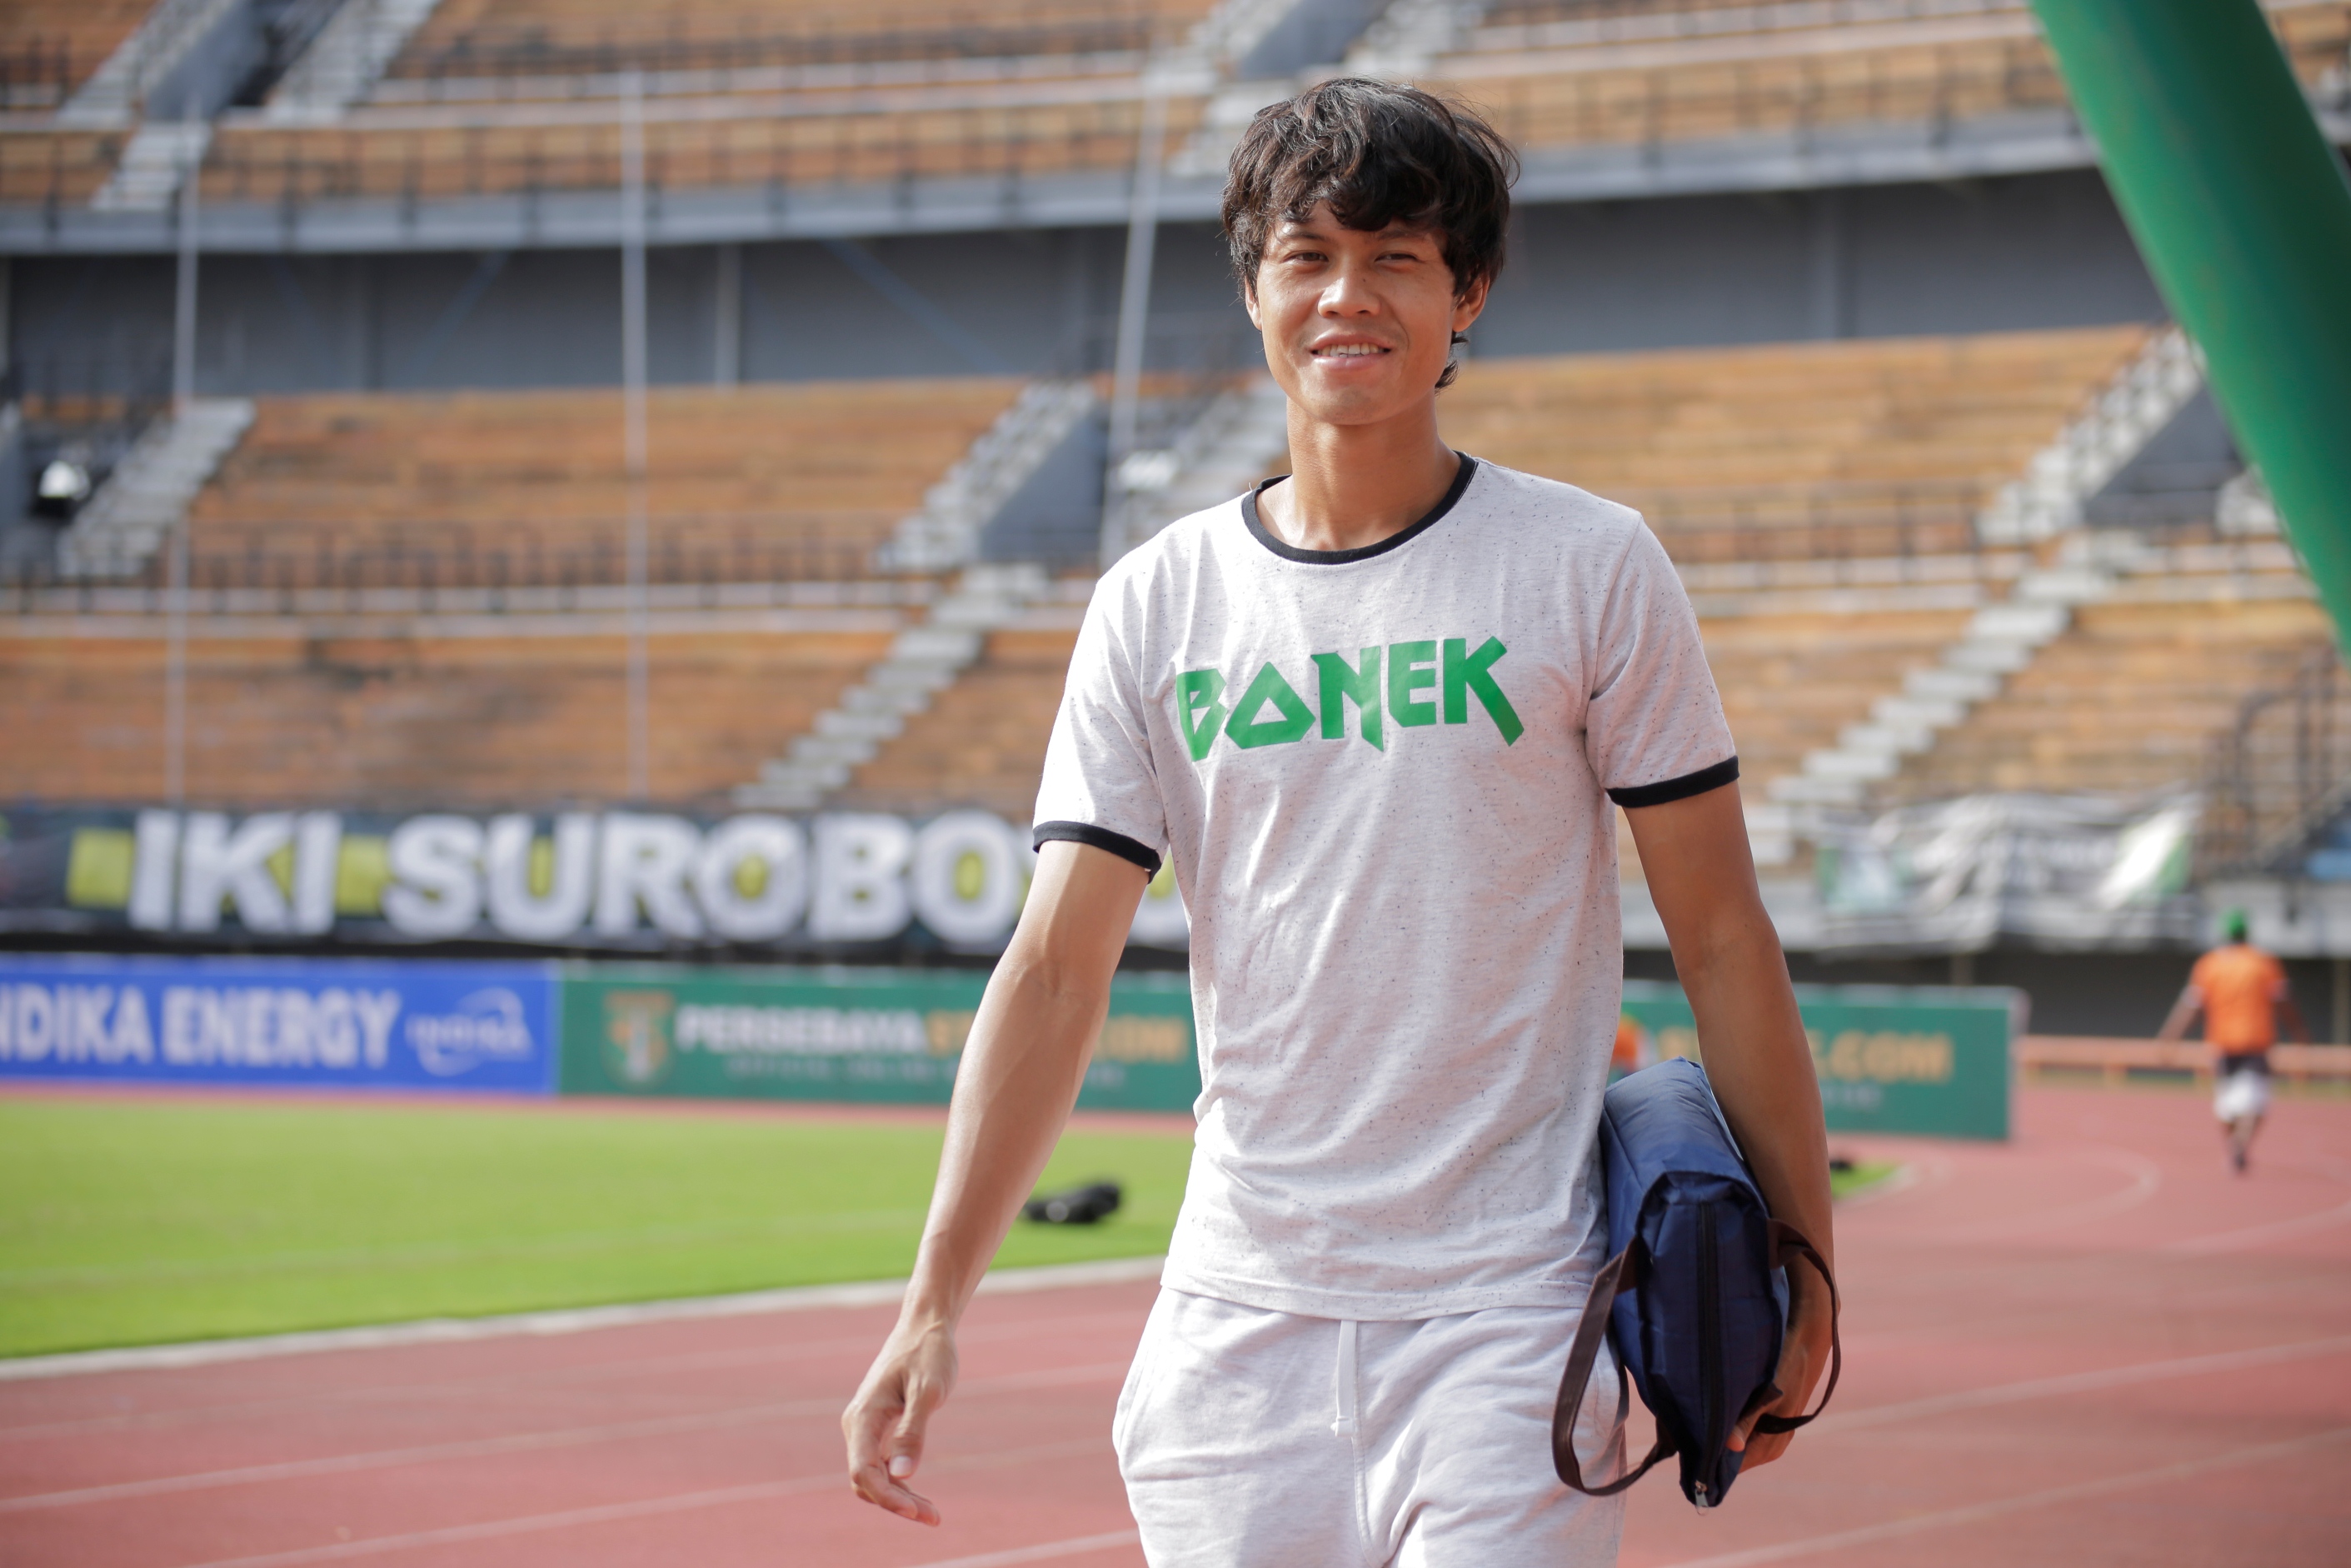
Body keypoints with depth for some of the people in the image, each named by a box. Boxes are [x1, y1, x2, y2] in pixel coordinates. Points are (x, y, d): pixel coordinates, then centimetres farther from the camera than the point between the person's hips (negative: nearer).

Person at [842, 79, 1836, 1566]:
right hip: (1238, 1318, 3)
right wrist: (936, 1303, -6)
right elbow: (1056, 969, 2)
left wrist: (1801, 1270, -1)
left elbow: (1722, 937, 1)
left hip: (1506, 1317, -3)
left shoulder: (1592, 568, -1)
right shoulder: (1155, 604, 6)